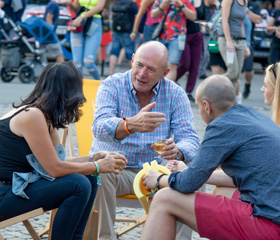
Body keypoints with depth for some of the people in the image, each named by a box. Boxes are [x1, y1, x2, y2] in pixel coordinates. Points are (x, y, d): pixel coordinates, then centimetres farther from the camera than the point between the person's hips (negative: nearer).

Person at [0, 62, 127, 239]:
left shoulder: (47, 117, 12)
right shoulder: (32, 116, -18)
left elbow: (59, 161, 10)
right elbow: (54, 168, -19)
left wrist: (96, 157, 1)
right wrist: (98, 166, -8)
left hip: (20, 184, 10)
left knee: (89, 178, 3)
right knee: (79, 185, -20)